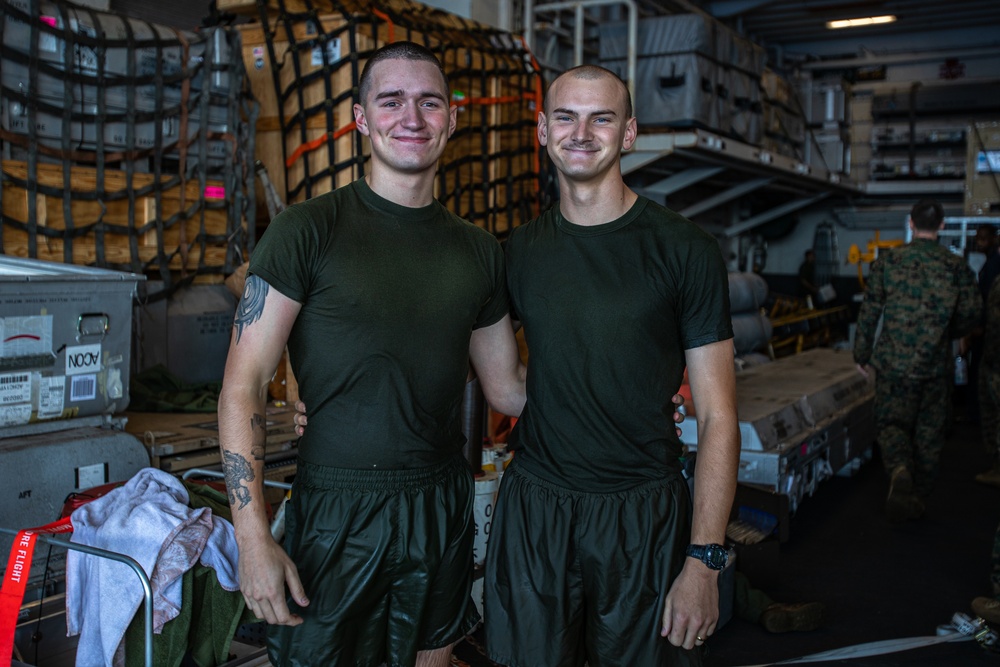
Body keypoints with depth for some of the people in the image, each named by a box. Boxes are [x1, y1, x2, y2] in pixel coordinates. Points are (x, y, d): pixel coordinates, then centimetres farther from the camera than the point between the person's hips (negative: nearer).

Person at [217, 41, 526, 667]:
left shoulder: (479, 250, 5)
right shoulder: (308, 230, -9)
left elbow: (508, 388, 13)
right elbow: (243, 387, -11)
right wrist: (254, 538, -17)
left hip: (443, 507, 4)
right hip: (338, 507, -4)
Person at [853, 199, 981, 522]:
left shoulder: (888, 261, -3)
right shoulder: (957, 266, -2)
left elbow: (869, 312, 0)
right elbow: (970, 314, 0)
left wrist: (862, 354, 9)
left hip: (893, 361, -1)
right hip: (936, 363, 1)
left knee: (891, 423, 7)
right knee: (929, 431, 13)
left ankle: (899, 470, -21)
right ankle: (919, 493, 20)